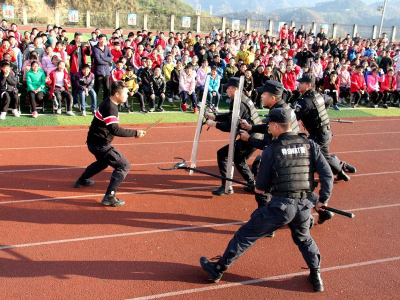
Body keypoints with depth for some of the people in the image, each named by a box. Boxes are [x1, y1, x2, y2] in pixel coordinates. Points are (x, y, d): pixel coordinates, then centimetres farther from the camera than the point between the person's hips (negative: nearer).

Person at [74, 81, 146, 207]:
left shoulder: (107, 102, 8)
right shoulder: (110, 108, -22)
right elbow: (115, 129, -31)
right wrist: (135, 133, -28)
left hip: (94, 142, 10)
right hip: (100, 144, -10)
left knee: (103, 162, 36)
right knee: (124, 166, -12)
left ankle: (81, 181, 51)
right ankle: (109, 197, -13)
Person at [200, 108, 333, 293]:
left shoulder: (271, 150, -5)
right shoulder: (310, 145, 3)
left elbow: (260, 188, 0)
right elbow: (327, 175, -1)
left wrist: (258, 190, 22)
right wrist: (323, 200, 9)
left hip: (280, 205, -4)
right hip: (305, 206, 4)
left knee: (246, 234, 10)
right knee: (304, 239, 33)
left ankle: (218, 270, 21)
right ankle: (316, 278, 38)